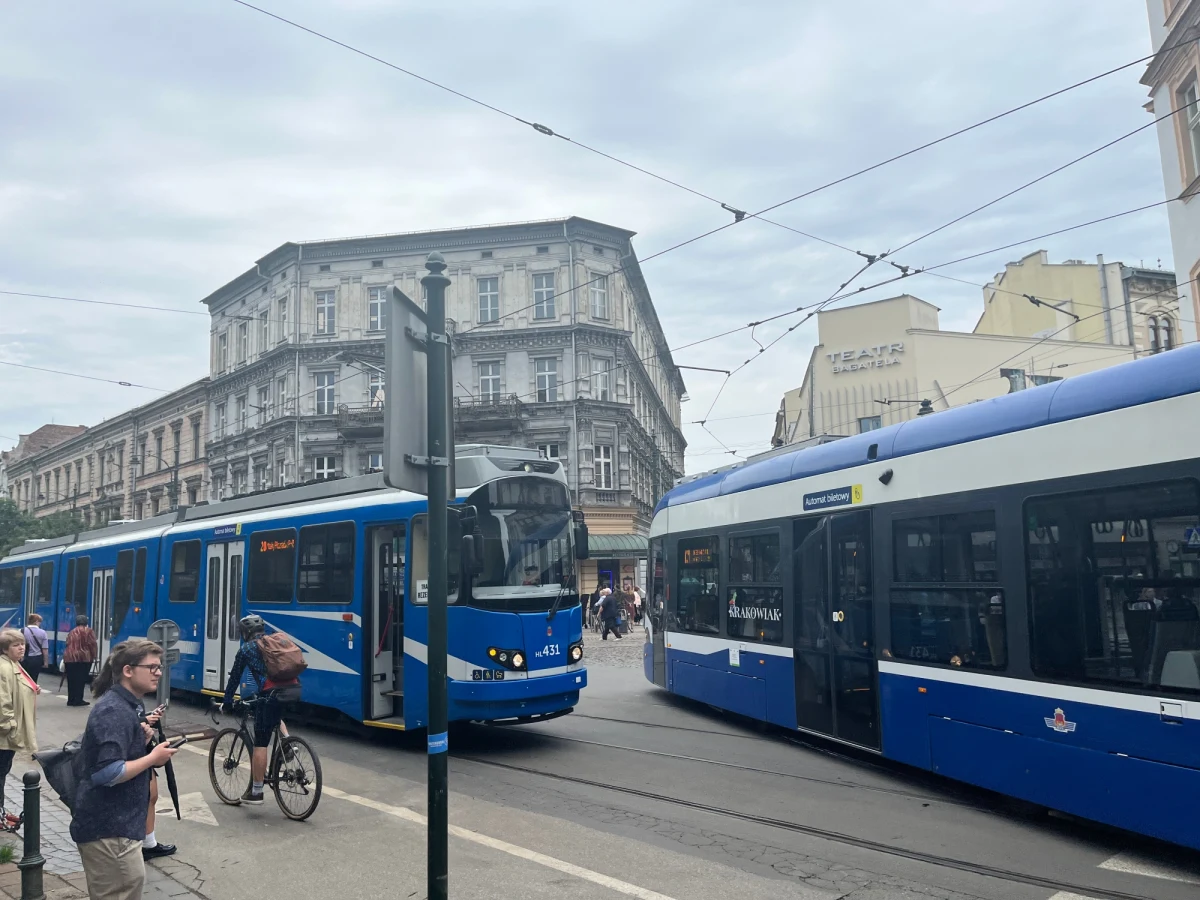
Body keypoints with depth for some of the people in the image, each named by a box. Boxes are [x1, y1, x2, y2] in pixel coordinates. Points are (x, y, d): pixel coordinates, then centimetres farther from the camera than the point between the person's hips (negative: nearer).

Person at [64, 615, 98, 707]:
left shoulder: (72, 632, 16)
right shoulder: (89, 631, 0)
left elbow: (68, 645, 16)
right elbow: (92, 645, -6)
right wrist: (94, 657, 3)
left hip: (69, 658, 5)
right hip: (83, 658, -5)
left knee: (71, 680, 9)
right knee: (81, 679, -1)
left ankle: (71, 700, 14)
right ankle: (78, 700, -1)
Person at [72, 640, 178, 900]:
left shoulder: (127, 705, 11)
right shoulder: (114, 711, -20)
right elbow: (108, 773, -27)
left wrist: (143, 741, 1)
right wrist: (153, 758, -17)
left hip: (115, 824, 10)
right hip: (109, 829, -10)